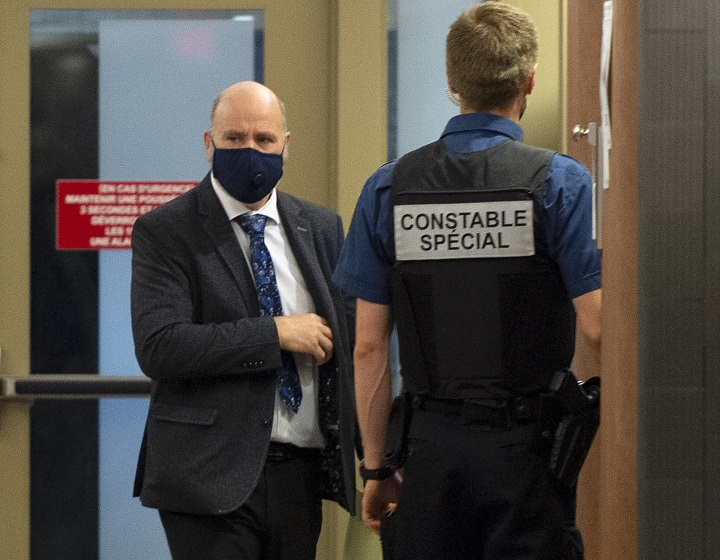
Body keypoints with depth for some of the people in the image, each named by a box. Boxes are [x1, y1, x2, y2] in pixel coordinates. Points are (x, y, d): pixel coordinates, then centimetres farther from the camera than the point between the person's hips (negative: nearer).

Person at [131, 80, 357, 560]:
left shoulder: (322, 228, 13)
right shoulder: (164, 232, -3)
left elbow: (352, 338, 16)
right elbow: (158, 347, -15)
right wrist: (276, 333, -15)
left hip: (301, 476, 5)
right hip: (212, 479, -5)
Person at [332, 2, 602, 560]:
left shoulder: (388, 188, 3)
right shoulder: (561, 182, -6)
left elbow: (369, 347, 4)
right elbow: (596, 326, -12)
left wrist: (376, 466, 11)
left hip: (432, 448, 3)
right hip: (525, 449, -2)